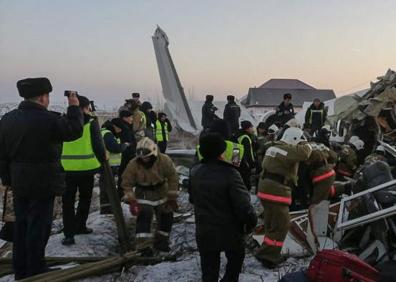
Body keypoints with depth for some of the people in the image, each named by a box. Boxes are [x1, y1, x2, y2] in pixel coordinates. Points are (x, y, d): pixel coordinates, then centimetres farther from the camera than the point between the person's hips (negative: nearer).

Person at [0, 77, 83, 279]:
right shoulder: (48, 119, -19)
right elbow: (75, 130, -11)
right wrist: (74, 108, 1)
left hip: (18, 184, 7)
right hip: (43, 184, -7)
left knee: (21, 225, 16)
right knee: (38, 226, 3)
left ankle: (20, 270, 28)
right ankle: (35, 271, 14)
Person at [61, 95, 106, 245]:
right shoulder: (91, 123, -4)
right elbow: (98, 145, -5)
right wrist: (103, 160, 7)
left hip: (67, 168, 2)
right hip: (86, 167, -2)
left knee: (68, 201, 7)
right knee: (85, 198, 16)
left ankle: (69, 233, 4)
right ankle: (79, 226, 25)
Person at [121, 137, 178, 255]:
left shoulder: (164, 160, -21)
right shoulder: (133, 164, -21)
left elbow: (173, 178, -10)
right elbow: (127, 183, -10)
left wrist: (172, 197, -8)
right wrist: (131, 200, -17)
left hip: (161, 191, 2)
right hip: (144, 194, -2)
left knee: (166, 216, 8)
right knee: (144, 216, -18)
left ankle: (161, 241, 29)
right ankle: (144, 246, -8)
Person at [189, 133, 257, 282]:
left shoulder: (194, 172, -7)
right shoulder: (229, 173, -25)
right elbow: (243, 205, -26)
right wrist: (251, 222, -8)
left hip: (204, 232, 4)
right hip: (229, 232, -4)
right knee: (235, 260, 25)